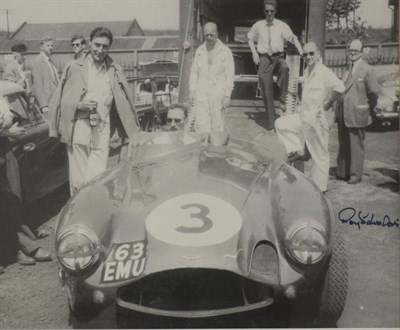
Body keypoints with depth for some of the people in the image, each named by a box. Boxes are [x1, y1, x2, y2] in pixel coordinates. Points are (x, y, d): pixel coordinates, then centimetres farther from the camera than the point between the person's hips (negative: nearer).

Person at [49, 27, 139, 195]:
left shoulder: (115, 71, 9)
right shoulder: (73, 67, 6)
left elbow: (124, 102, 12)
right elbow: (61, 100, 9)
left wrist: (133, 133, 11)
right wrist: (79, 105, -9)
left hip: (102, 131, 1)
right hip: (77, 129, 0)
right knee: (78, 181, 3)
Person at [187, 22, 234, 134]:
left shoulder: (225, 51, 0)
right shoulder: (200, 50, 10)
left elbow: (229, 75, -2)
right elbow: (194, 71, 14)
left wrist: (227, 95, -7)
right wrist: (192, 91, 7)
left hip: (218, 90, -3)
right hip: (201, 90, 3)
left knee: (216, 122, -1)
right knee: (201, 123, -5)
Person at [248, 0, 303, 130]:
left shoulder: (282, 25, -2)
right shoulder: (258, 26, 3)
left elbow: (293, 38, -10)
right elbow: (250, 38, 18)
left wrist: (302, 53, -25)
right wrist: (254, 53, 3)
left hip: (278, 57, -1)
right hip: (264, 59, 1)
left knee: (284, 68, -37)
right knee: (266, 91, -1)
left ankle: (282, 100, -20)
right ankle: (270, 123, 11)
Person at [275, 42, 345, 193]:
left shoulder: (324, 72, -17)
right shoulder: (308, 71, 11)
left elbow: (339, 87, -33)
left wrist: (326, 104, -22)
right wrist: (303, 108, 15)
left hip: (317, 119, -9)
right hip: (303, 116, 9)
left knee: (319, 154, 1)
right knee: (281, 124, 7)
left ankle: (319, 188, 12)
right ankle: (297, 151, 11)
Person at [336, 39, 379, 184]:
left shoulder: (367, 70, -7)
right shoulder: (347, 69, 12)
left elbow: (373, 93, -5)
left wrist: (367, 110, 3)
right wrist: (339, 109, 8)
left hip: (356, 115, -6)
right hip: (343, 114, 6)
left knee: (356, 146, 2)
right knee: (343, 145, 13)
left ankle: (355, 174, 12)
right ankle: (342, 172, 24)